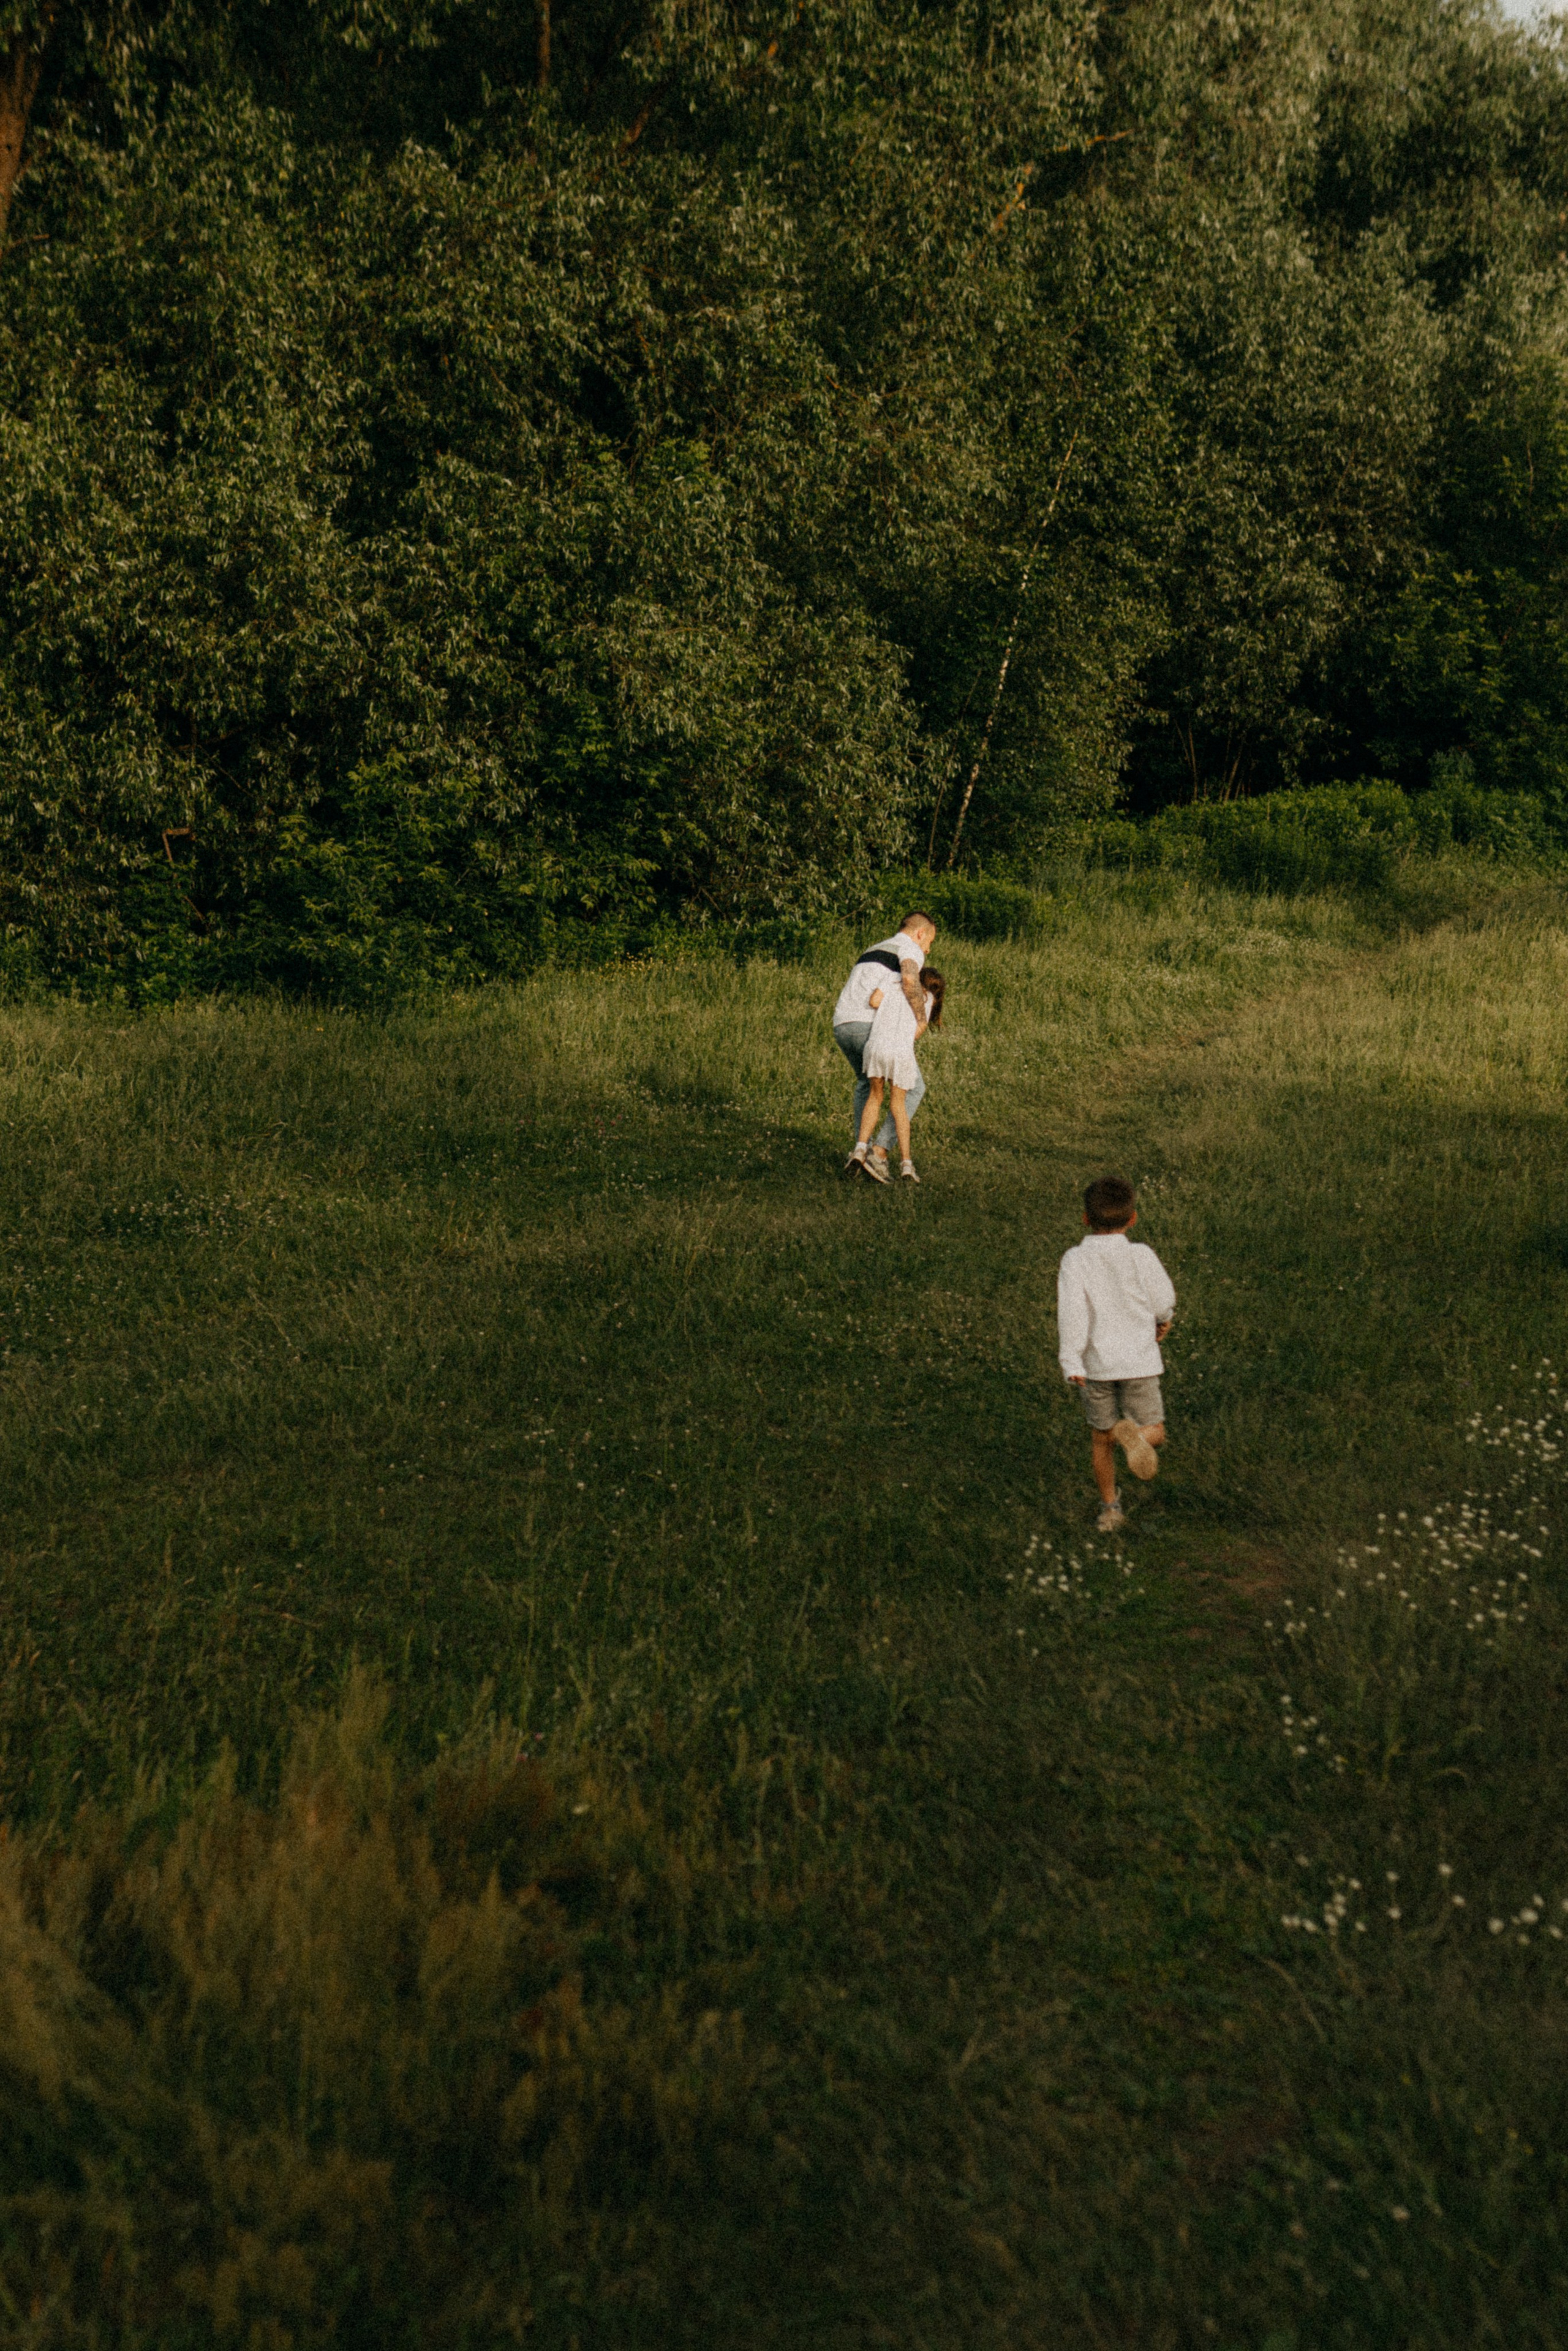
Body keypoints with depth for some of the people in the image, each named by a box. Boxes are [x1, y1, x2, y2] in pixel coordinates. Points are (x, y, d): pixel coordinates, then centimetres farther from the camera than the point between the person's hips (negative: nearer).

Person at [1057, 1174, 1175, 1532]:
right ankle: (1132, 1432, -25)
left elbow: (1071, 1310, -19)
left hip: (1095, 1364, 1)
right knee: (1154, 1431, 10)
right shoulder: (1141, 1256, -7)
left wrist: (1071, 1362, -22)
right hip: (1139, 1360, -1)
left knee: (1101, 1436, 18)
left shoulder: (1075, 1260, -9)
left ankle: (1109, 1506, 26)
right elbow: (1163, 1300, 4)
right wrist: (1163, 1320, 27)